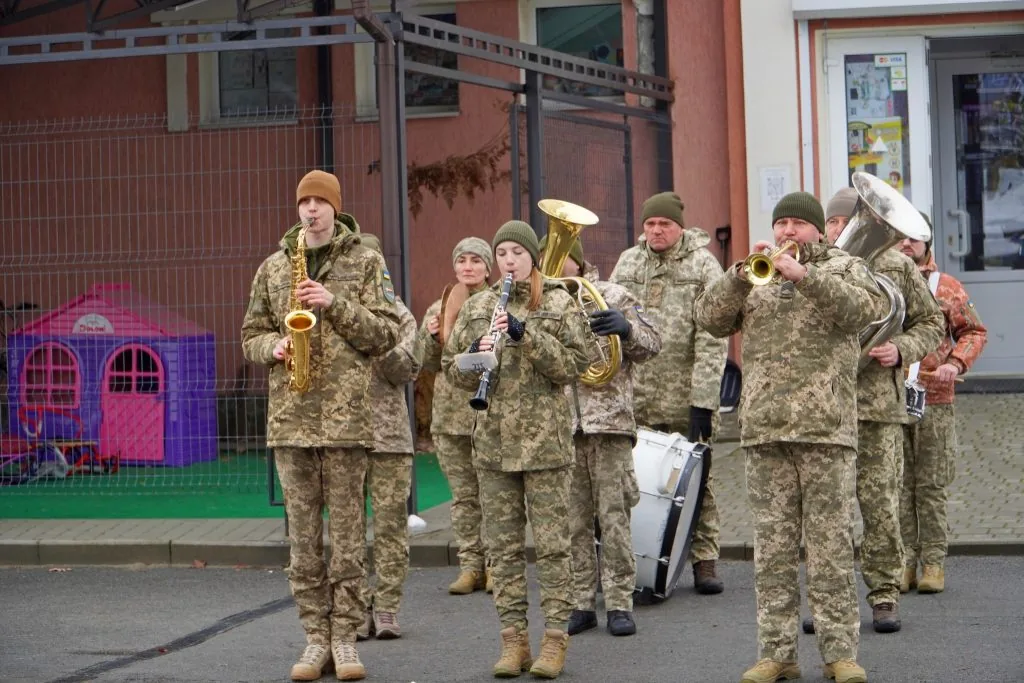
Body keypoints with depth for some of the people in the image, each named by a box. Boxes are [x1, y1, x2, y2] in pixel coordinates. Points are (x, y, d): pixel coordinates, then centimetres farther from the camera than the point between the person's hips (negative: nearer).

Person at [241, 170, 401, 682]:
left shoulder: (366, 263, 5)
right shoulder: (273, 267, 12)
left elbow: (385, 333, -2)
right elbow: (251, 336, 15)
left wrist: (335, 304, -14)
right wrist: (274, 347, -7)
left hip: (346, 413, -3)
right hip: (290, 414, 3)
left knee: (347, 532, 0)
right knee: (302, 533, 5)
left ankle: (345, 638, 7)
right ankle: (315, 637, 11)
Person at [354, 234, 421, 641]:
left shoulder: (398, 315, 7)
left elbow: (407, 371, -2)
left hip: (390, 433, 0)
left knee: (391, 521, 1)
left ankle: (386, 608, 7)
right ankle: (357, 608, 6)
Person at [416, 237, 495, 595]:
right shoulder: (439, 309, 13)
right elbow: (429, 363, 10)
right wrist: (431, 337, -10)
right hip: (451, 414, 3)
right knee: (463, 495, 6)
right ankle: (471, 566, 11)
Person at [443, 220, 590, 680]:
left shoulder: (558, 303, 2)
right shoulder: (476, 307, 11)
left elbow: (574, 364, -7)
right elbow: (451, 368, 12)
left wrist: (526, 336, -18)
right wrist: (475, 357, -10)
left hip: (544, 439, -3)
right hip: (492, 441, 4)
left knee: (551, 544, -2)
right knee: (502, 546, 5)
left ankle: (555, 639, 2)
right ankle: (513, 638, 11)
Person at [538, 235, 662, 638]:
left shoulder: (612, 297, 5)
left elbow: (651, 344, 2)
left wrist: (625, 328, -19)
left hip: (608, 420, -3)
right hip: (561, 424, 3)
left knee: (614, 515, -1)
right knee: (572, 520, 5)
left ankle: (619, 604, 4)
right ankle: (581, 604, 12)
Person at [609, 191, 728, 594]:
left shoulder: (703, 266, -2)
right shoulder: (628, 263, 11)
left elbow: (712, 339, -8)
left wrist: (703, 402, -14)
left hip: (685, 396, -3)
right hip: (634, 397, 3)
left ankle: (703, 560, 10)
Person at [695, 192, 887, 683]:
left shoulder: (842, 267, 9)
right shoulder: (754, 276, 18)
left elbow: (867, 308, -12)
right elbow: (710, 319, 6)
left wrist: (804, 275, -20)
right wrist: (741, 275, -9)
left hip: (826, 426, -3)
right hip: (763, 430, 3)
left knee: (831, 544, -3)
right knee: (773, 547, 3)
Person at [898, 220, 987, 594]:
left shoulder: (947, 287, 9)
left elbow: (974, 332, 10)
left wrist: (956, 363, -6)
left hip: (935, 400, 0)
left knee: (932, 485, 2)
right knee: (898, 485, 2)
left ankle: (933, 562, 7)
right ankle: (903, 562, 9)